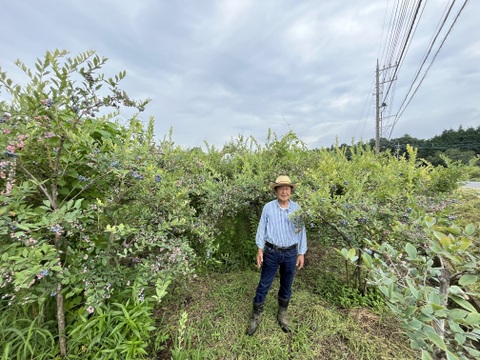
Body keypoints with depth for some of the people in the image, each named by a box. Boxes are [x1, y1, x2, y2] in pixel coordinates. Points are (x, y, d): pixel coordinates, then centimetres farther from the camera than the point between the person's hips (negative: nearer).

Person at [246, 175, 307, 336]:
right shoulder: (268, 207, -10)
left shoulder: (297, 208, -5)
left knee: (286, 286, 19)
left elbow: (301, 231, 1)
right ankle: (256, 316, 31)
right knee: (264, 285, 10)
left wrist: (301, 253, 2)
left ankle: (282, 314, 43)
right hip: (272, 252, -1)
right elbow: (262, 229, -5)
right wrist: (260, 249, -7)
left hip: (290, 253, 2)